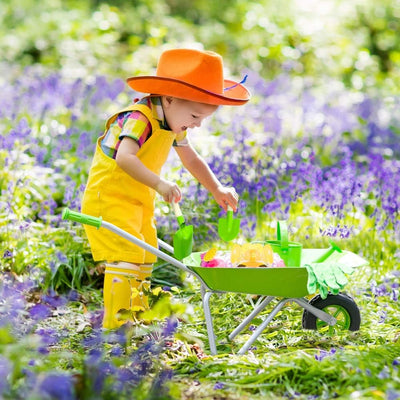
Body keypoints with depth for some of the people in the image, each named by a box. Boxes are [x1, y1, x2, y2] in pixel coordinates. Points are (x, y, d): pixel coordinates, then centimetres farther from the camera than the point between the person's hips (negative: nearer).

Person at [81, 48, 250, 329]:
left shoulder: (173, 125, 5)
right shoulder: (139, 120, -26)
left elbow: (192, 160, 20)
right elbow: (125, 158, -43)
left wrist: (217, 189, 11)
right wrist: (159, 184, -53)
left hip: (140, 200, 10)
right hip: (109, 198, -10)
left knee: (145, 257, 14)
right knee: (127, 256, -17)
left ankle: (137, 312, 25)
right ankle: (116, 320, -13)